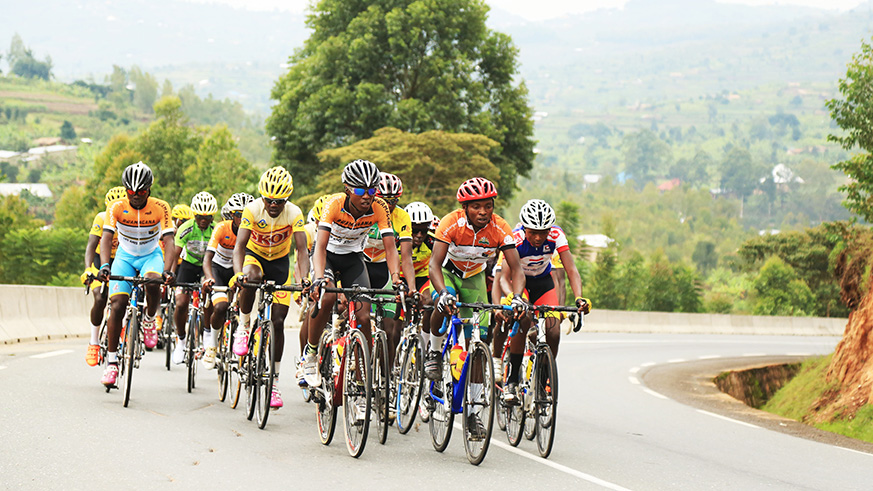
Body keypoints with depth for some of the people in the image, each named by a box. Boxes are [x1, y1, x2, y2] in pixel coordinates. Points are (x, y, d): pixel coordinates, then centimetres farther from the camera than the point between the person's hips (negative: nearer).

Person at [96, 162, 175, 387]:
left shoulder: (160, 208, -19)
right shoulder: (117, 207, -18)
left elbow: (168, 241, -27)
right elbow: (106, 238, -27)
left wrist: (168, 270, -43)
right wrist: (105, 266, -45)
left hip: (151, 255, -1)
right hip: (125, 256, 1)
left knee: (153, 282, -35)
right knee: (117, 303, -16)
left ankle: (149, 321, -4)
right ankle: (111, 361, -8)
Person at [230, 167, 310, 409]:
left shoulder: (294, 214, -23)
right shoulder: (253, 209, -25)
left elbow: (302, 250, -29)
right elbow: (239, 245, -31)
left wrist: (304, 279, -46)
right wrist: (238, 273, -49)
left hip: (280, 262, 1)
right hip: (254, 255, -1)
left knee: (278, 321, -4)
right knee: (251, 278, -39)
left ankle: (274, 381, 4)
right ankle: (243, 327, -15)